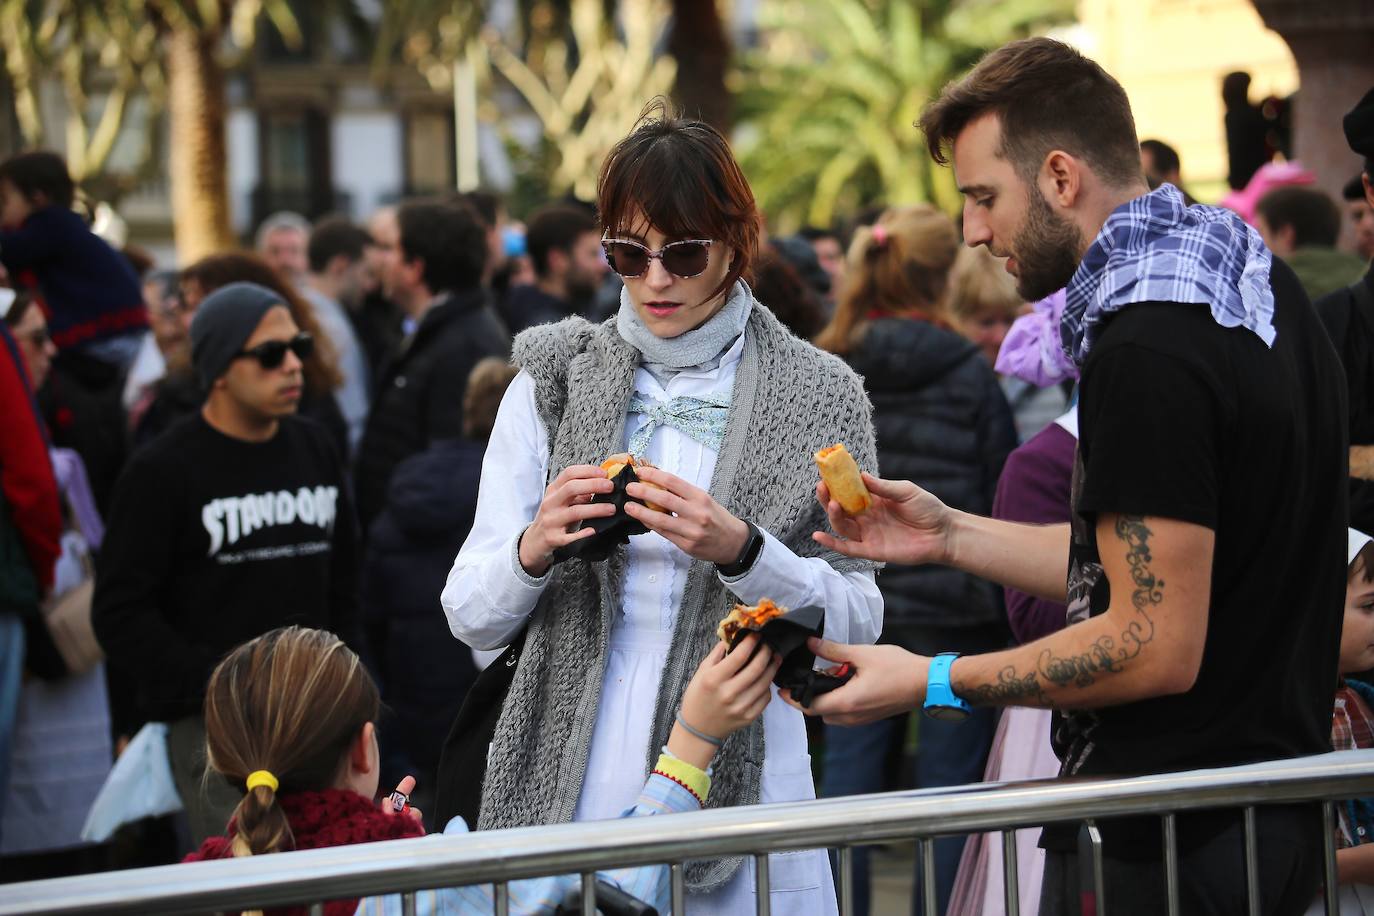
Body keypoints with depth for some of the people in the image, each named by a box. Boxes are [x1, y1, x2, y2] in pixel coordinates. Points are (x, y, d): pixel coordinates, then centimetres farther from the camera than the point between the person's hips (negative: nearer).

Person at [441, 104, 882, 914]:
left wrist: (740, 551, -19)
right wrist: (532, 550, -16)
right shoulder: (552, 383, 6)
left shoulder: (819, 398, 3)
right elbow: (470, 616, 5)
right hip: (565, 798, 1)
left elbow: (857, 622, -2)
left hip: (738, 789, -1)